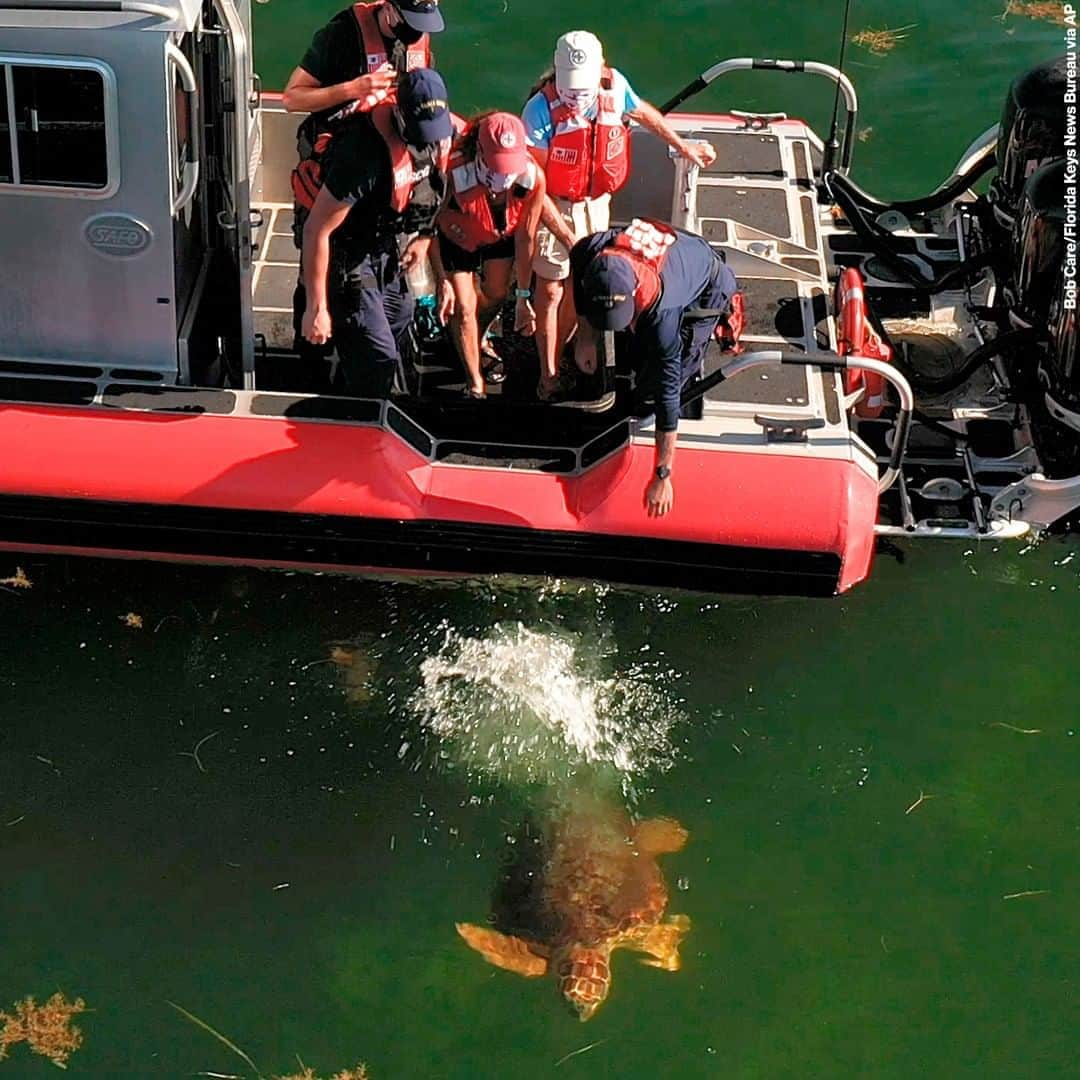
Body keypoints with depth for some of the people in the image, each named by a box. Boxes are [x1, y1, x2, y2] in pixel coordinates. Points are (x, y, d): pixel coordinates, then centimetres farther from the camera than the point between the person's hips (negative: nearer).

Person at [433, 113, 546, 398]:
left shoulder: (533, 178, -36)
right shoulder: (454, 174, -44)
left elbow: (525, 238, -21)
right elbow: (431, 226, -25)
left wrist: (523, 296, -14)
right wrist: (442, 281, -21)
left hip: (499, 234, 3)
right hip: (457, 238, -3)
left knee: (496, 294, 19)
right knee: (464, 307, -2)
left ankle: (476, 343, 54)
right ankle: (475, 384, 17)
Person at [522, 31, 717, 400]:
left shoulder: (615, 86, -16)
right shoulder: (541, 110, -29)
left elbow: (642, 112, 10)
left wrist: (683, 146, 20)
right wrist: (567, 236, -26)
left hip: (596, 202, 4)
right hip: (555, 206, -4)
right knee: (551, 290, 7)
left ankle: (558, 356, 38)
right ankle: (547, 374, 25)